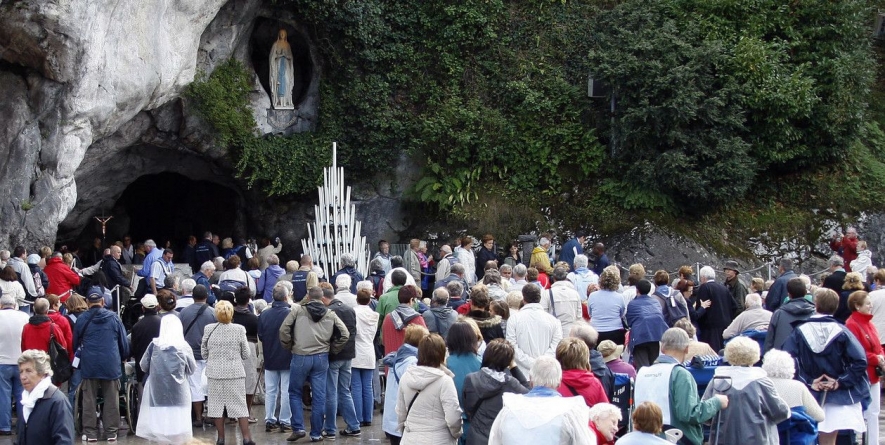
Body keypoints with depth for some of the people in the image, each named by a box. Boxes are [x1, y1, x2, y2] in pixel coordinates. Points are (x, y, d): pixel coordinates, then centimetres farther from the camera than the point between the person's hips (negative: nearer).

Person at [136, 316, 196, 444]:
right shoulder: (184, 346, -3)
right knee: (177, 418, 5)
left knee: (158, 417, 5)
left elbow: (143, 366, 1)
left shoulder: (154, 344, -3)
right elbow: (192, 369, 2)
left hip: (157, 388, 0)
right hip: (178, 390, 0)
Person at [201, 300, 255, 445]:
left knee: (217, 404, 10)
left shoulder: (209, 329, -5)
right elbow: (246, 355, -3)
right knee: (240, 404, 6)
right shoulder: (239, 329, -8)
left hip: (215, 372, 1)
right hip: (235, 372, -1)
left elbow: (204, 352, 4)